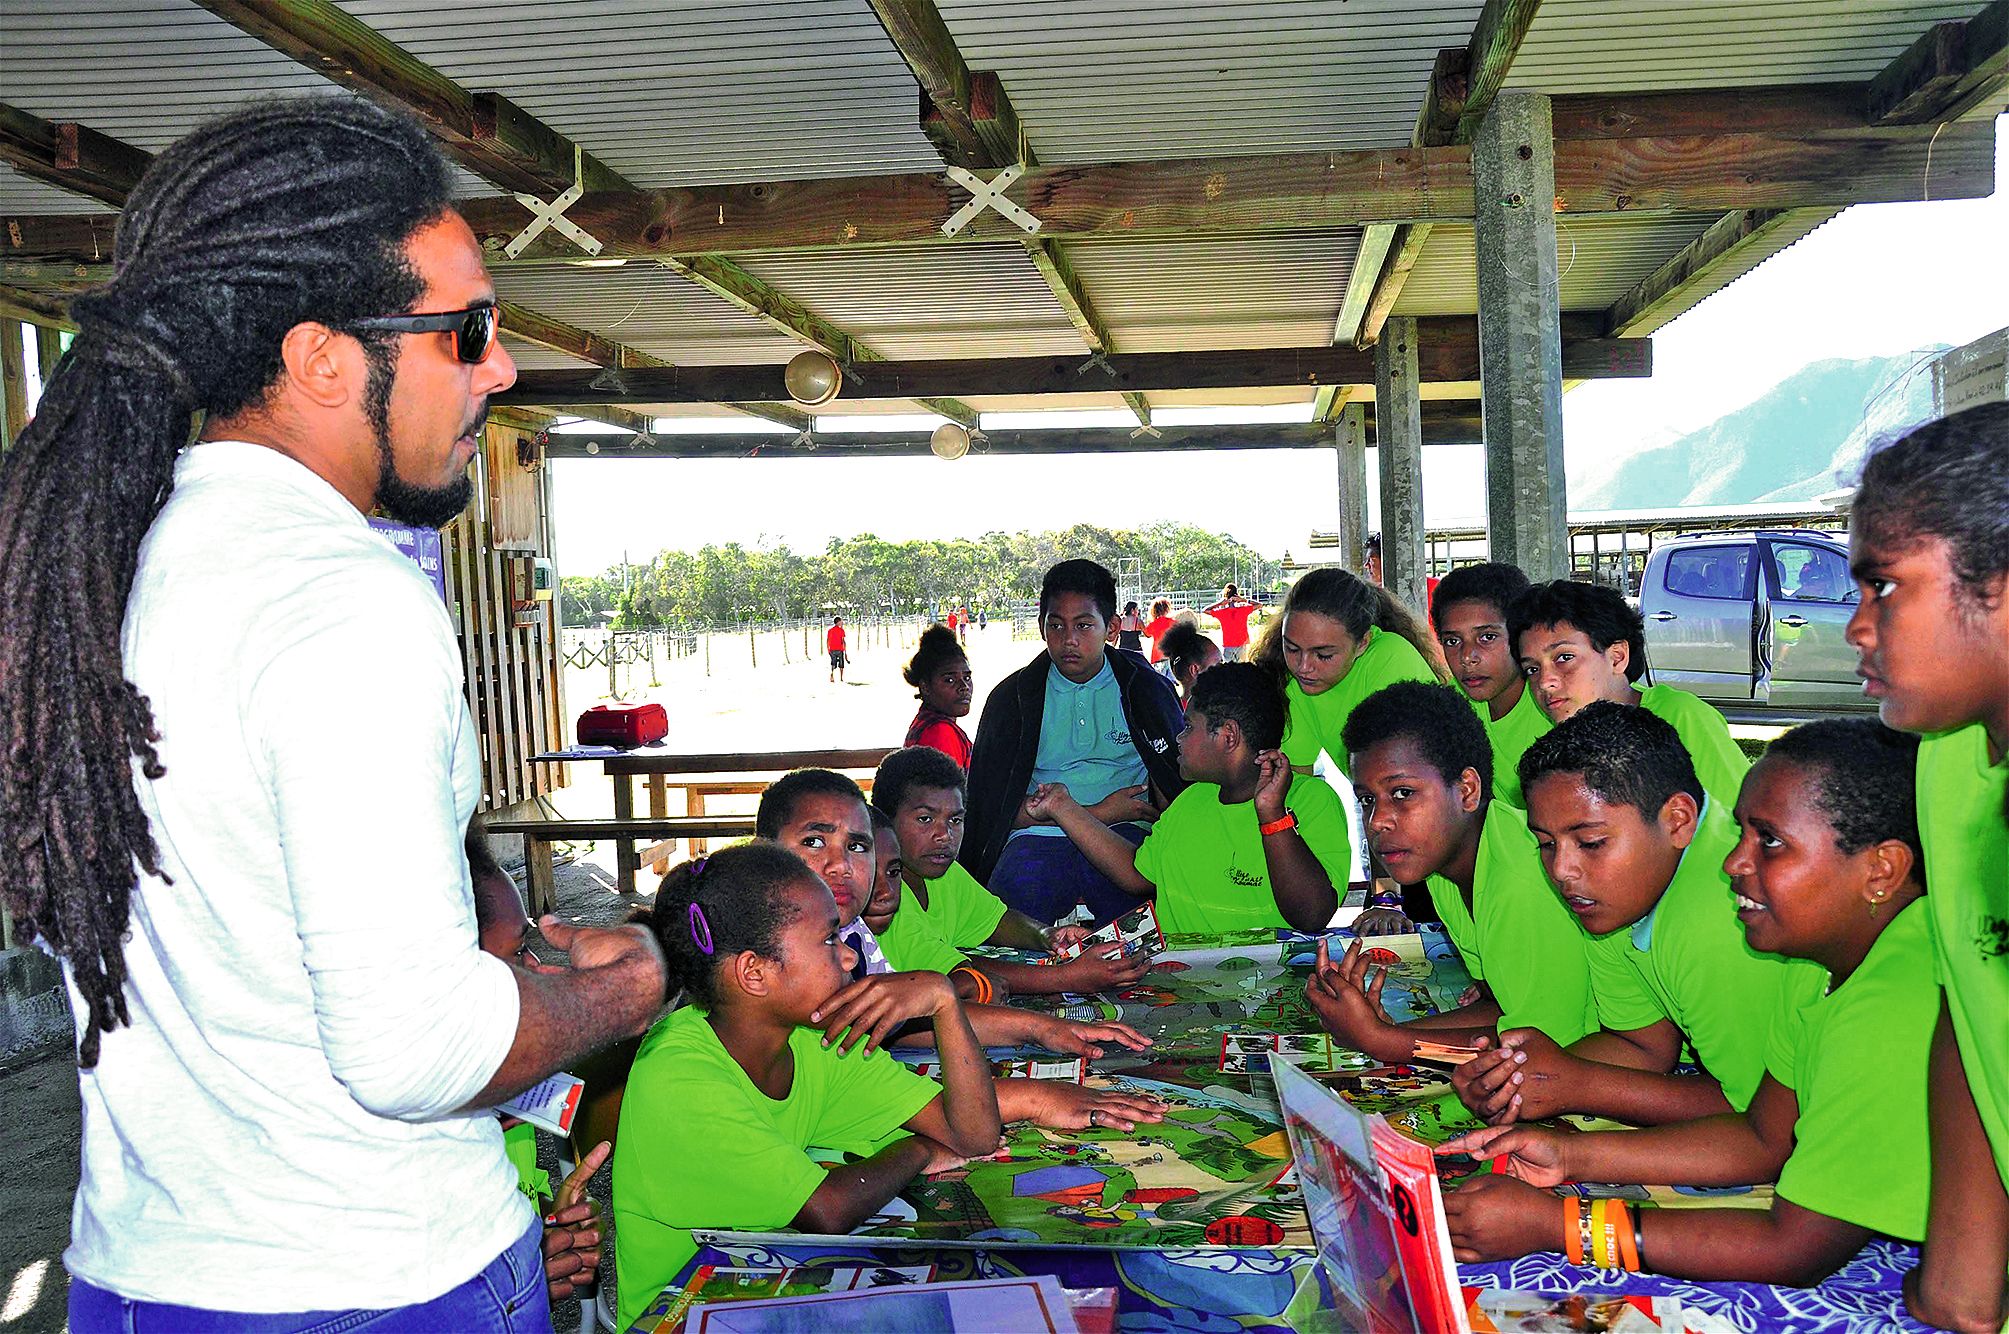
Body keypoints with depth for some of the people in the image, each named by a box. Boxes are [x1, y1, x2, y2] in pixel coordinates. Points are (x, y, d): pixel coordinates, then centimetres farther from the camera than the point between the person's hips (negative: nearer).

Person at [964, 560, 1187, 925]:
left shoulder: (1145, 688, 10)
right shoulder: (1012, 696, 8)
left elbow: (1178, 781, 9)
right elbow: (994, 805, 3)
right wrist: (1097, 813, -5)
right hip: (1038, 839, 1)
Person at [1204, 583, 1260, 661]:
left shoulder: (1222, 612, -11)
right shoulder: (1244, 610, -7)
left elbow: (1205, 610, -5)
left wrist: (1219, 603, -6)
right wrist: (1244, 600, -5)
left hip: (1227, 646, -1)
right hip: (1241, 645, 1)